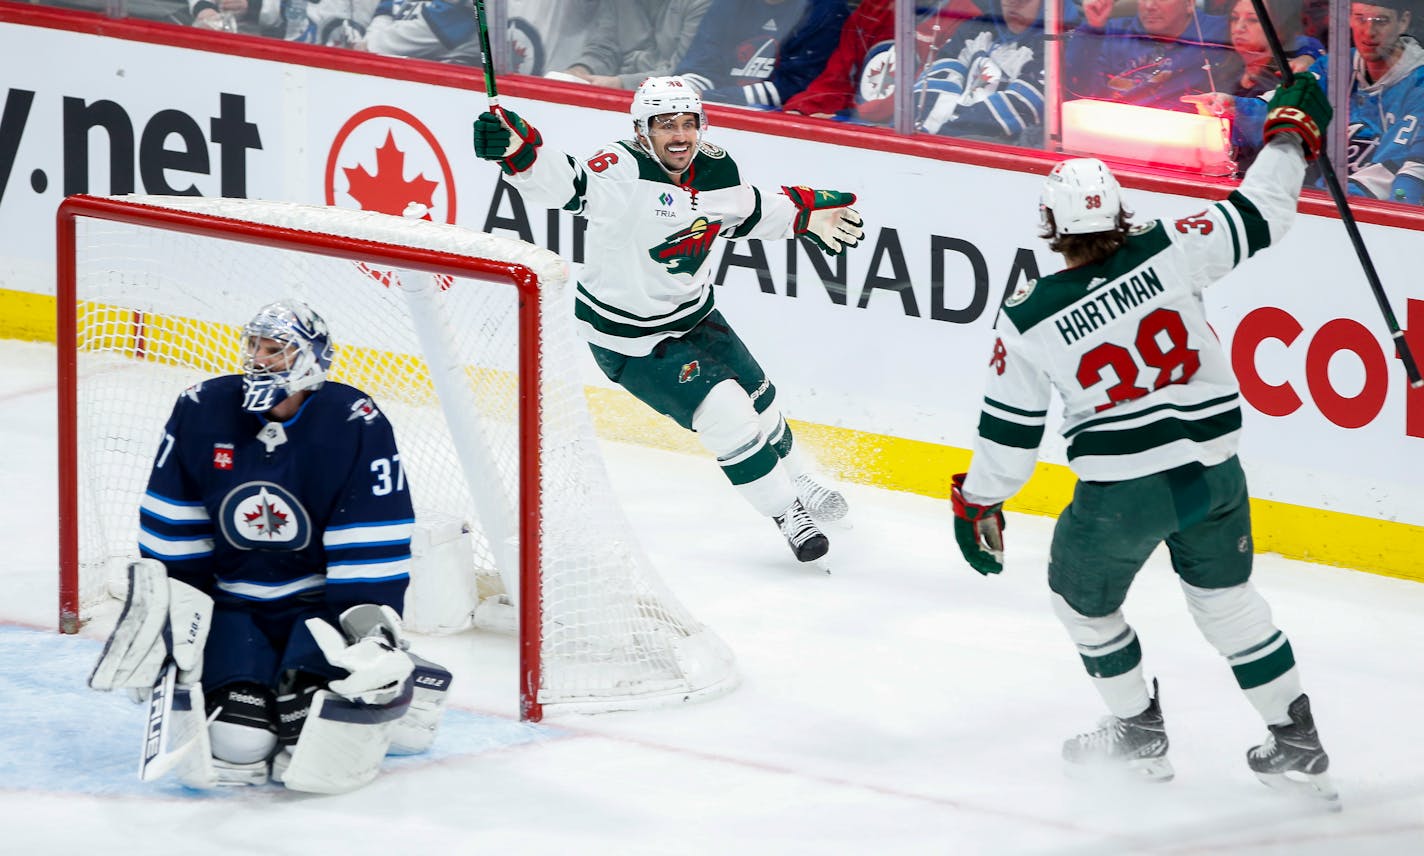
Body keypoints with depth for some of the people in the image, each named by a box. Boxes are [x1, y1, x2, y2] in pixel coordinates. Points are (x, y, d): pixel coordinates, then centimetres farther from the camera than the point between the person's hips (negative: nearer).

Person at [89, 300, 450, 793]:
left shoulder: (357, 427, -15)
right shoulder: (201, 412, -6)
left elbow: (371, 553, -13)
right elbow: (171, 531, 2)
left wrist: (372, 636, -20)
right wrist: (166, 615, -1)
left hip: (320, 599, -2)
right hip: (232, 600, 2)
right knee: (235, 744, -19)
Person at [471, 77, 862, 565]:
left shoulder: (717, 170, -6)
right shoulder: (624, 172, -29)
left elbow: (747, 210, 16)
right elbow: (563, 184, -46)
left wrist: (808, 214, 10)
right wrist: (518, 150, -64)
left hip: (693, 313, 7)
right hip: (627, 336, -7)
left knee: (756, 397, 20)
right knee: (726, 415, -12)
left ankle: (796, 481, 47)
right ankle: (786, 512, 5)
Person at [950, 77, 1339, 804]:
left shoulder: (1029, 320, -9)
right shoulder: (1167, 255, -10)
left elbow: (1009, 430, 0)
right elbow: (1258, 214, -1)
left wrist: (977, 501, 16)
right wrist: (1293, 133, 14)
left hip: (1120, 493, -3)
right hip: (1213, 471, 3)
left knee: (1083, 597, 25)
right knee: (1225, 596, 23)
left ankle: (1139, 737, 32)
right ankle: (1297, 746, 24)